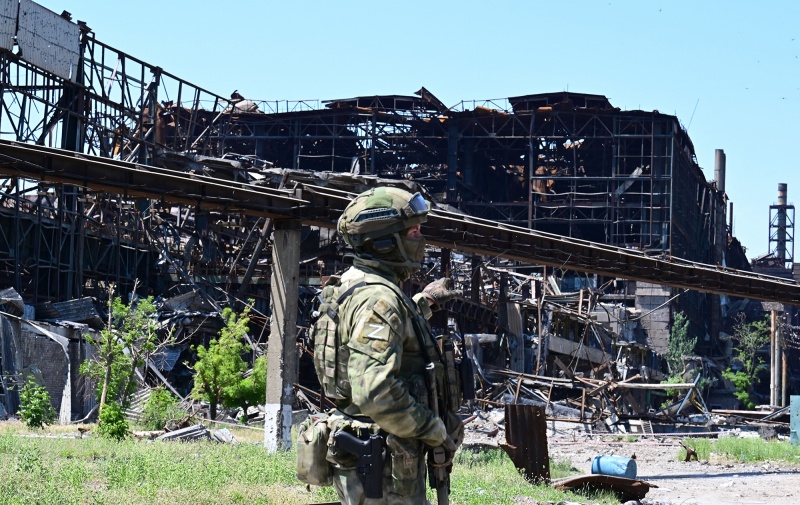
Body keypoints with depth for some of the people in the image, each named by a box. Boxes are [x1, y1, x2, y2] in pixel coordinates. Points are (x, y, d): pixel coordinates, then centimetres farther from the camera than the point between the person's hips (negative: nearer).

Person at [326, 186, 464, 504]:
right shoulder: (378, 298, -21)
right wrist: (437, 431, -20)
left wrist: (424, 303, 37)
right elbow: (375, 393, -30)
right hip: (382, 465, -10)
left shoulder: (356, 286, 11)